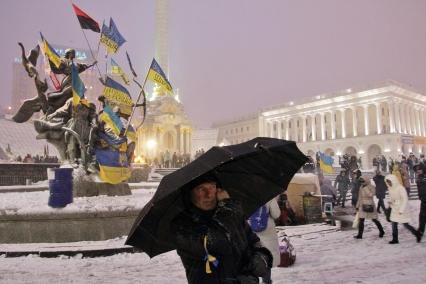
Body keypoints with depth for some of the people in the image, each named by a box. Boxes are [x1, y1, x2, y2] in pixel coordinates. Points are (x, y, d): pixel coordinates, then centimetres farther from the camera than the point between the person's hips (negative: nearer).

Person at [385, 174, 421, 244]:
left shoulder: (400, 188, -19)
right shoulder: (391, 189, 4)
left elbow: (405, 199, -18)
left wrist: (401, 210, -20)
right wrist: (390, 203, -4)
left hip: (402, 210, -7)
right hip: (394, 210, 7)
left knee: (405, 224, 3)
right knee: (394, 224, 4)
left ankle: (418, 234, 26)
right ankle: (395, 239, 12)